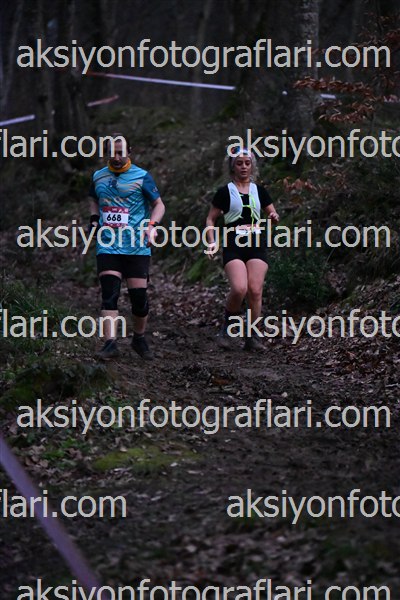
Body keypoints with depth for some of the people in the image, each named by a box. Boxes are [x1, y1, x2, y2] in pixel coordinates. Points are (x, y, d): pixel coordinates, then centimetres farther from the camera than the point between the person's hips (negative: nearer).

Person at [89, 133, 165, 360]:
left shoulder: (142, 177, 0)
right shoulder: (99, 177, 12)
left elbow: (159, 204, 5)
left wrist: (151, 226, -13)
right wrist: (94, 219, 11)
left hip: (137, 247, -2)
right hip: (108, 246, 2)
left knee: (139, 296, 0)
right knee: (109, 294, -11)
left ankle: (139, 338, 23)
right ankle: (111, 343, -15)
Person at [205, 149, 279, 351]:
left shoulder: (259, 191, 14)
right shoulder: (225, 192, 6)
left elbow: (273, 214, 21)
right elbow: (211, 220, 9)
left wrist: (274, 218, -3)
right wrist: (212, 242, -6)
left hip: (256, 245, 3)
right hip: (233, 245, -3)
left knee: (255, 291, -10)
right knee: (239, 288, -22)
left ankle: (251, 337, 1)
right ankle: (226, 328, 1)